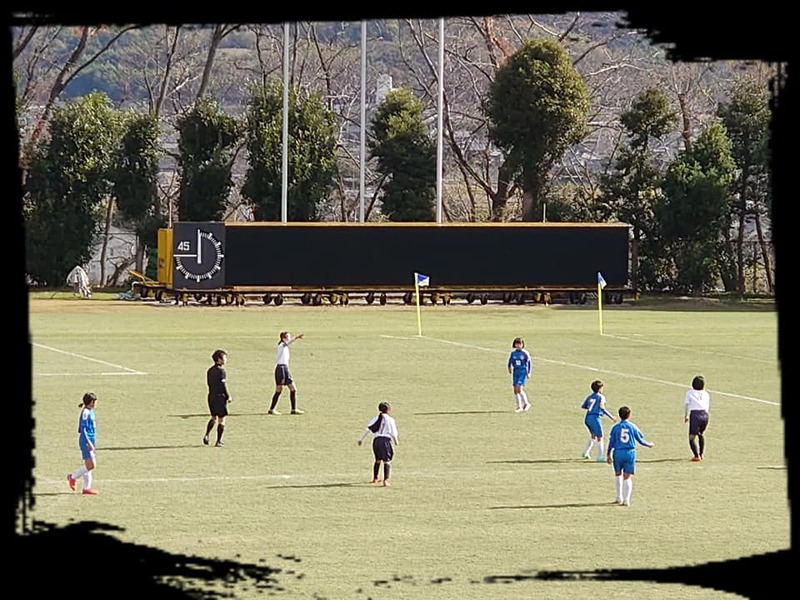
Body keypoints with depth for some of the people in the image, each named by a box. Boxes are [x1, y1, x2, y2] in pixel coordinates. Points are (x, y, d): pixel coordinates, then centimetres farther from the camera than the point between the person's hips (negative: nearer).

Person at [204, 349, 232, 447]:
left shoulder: (210, 370, 8)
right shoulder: (221, 371, -15)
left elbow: (209, 384, 13)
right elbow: (223, 385, -16)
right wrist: (228, 396, -7)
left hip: (211, 396, 7)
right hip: (220, 397, -7)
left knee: (214, 418, 22)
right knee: (221, 420, 3)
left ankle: (207, 435, 6)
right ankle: (219, 441, 4)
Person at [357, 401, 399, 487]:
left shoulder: (375, 418, 13)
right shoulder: (390, 420, 1)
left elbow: (367, 429, 7)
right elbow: (393, 433, 0)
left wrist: (361, 439, 12)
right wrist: (396, 441, 18)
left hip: (376, 440, 5)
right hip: (386, 440, -5)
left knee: (378, 460, 23)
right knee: (387, 461, -6)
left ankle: (375, 478, 35)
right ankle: (386, 480, -21)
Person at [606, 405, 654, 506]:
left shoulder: (615, 427, 0)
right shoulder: (633, 427, 0)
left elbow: (611, 442, 1)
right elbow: (640, 440, 6)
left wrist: (608, 454, 10)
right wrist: (649, 444, 25)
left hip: (618, 453, 0)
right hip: (630, 453, 0)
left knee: (618, 474, 19)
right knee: (627, 477, 1)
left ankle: (619, 498, 21)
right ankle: (626, 499, -8)